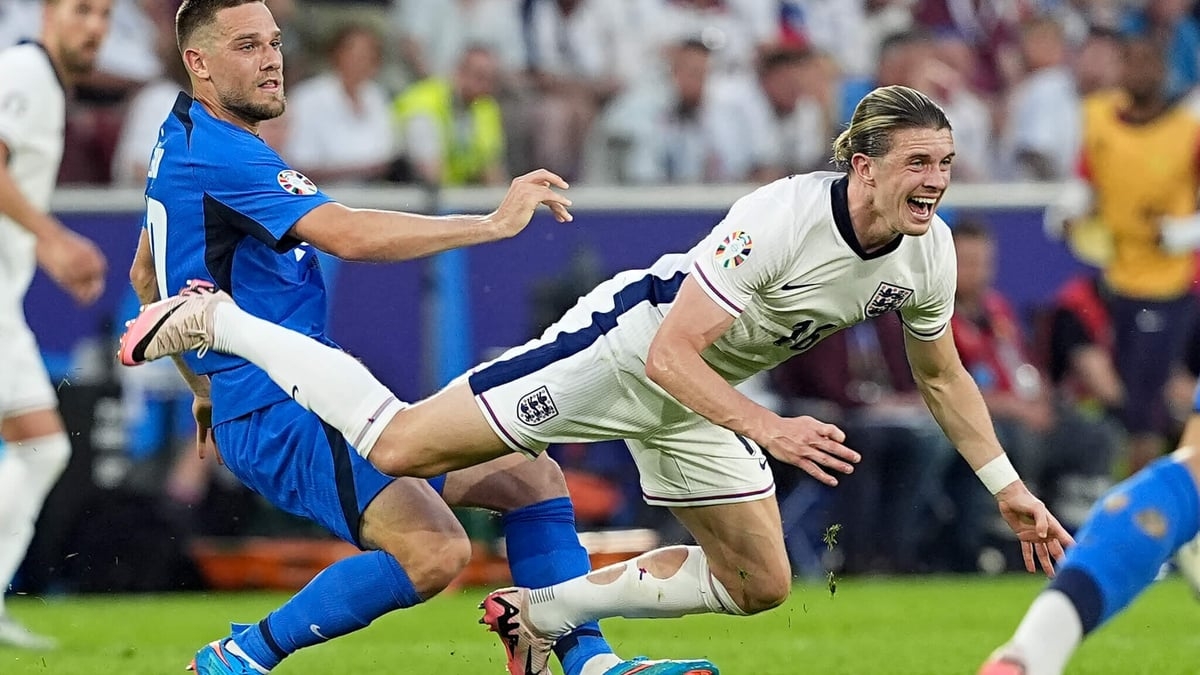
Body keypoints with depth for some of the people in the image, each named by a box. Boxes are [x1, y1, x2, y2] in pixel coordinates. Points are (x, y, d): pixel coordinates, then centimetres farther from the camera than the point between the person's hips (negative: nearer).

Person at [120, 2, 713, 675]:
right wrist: (495, 222, -22)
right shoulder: (219, 155, -17)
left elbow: (145, 274, 31)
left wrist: (208, 387, 36)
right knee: (434, 551, -29)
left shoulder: (180, 142, 17)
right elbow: (350, 235, -27)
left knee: (534, 478, 6)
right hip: (279, 413, -11)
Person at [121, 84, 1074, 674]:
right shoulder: (780, 219, -33)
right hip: (625, 343, -8)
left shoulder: (927, 251, -10)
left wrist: (1008, 487, 8)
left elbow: (943, 376, 10)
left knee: (758, 583, 8)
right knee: (399, 446, -10)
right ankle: (216, 322, 7)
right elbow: (669, 353, -32)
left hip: (693, 395, 8)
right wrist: (767, 430, -42)